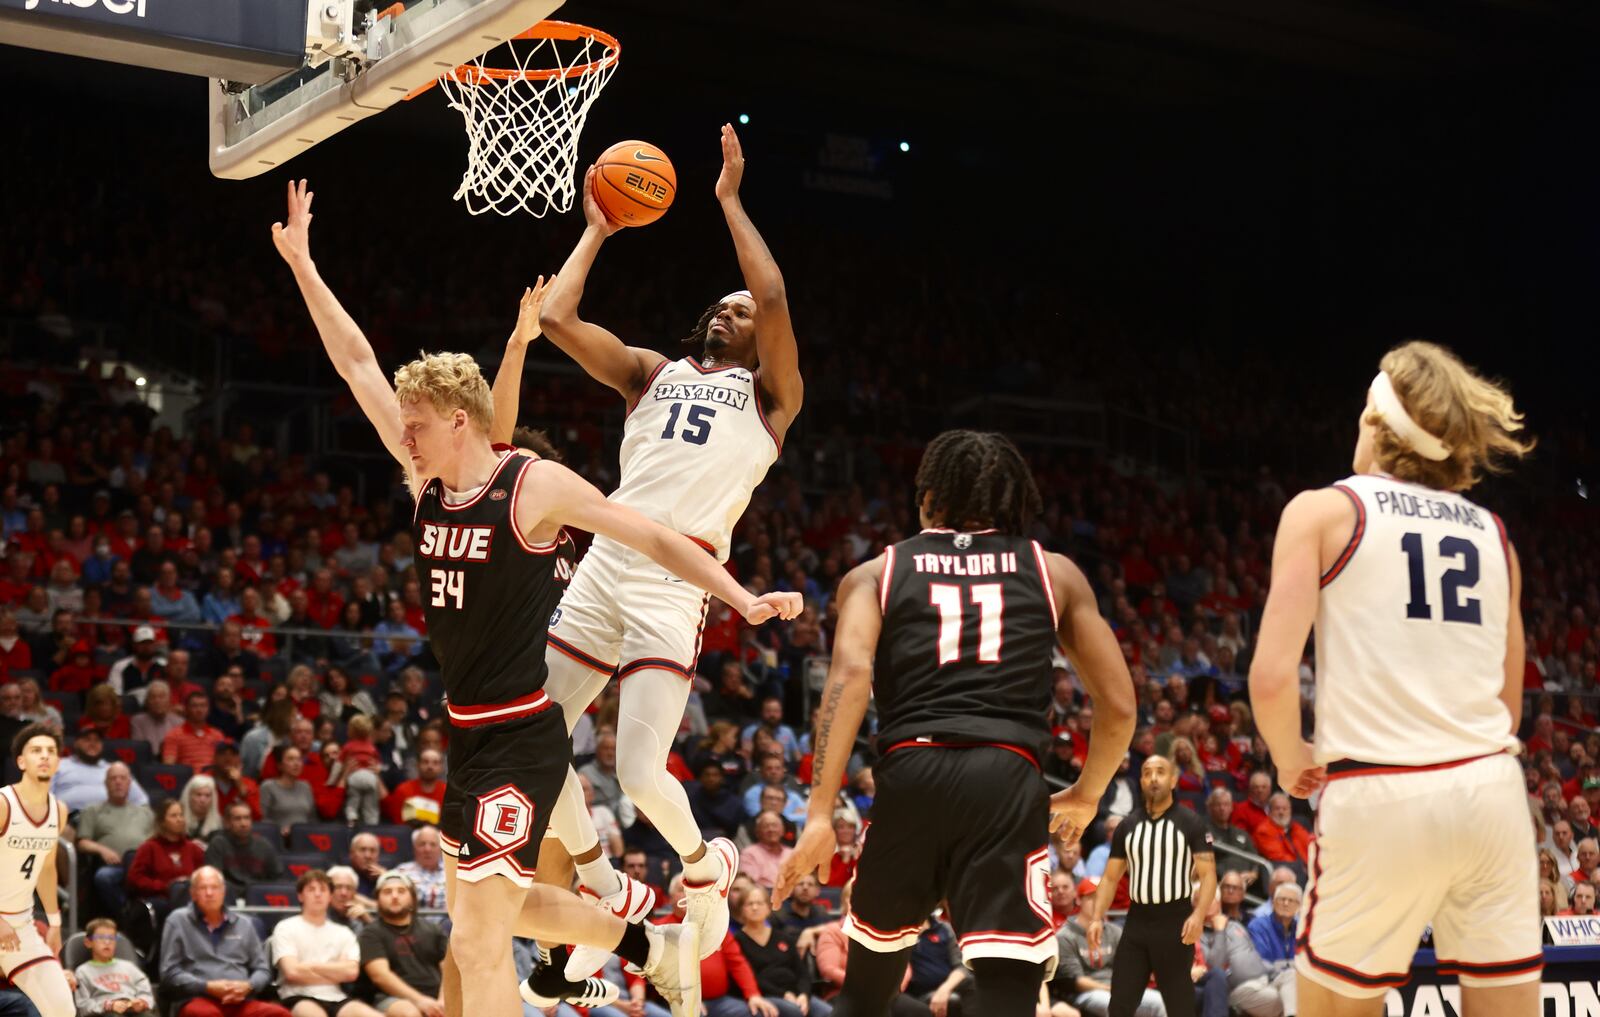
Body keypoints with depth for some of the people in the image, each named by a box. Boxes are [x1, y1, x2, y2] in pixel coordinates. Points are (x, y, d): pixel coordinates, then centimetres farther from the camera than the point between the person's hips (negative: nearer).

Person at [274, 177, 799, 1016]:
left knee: (478, 940, -12)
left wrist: (744, 600, -16)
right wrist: (302, 263, 7)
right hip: (469, 733, 8)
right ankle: (653, 947, 38)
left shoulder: (536, 487, -13)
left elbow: (654, 538, -9)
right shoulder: (426, 481, 5)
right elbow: (357, 364, 8)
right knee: (483, 911, 21)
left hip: (522, 740, -8)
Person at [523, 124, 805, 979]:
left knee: (641, 770, -15)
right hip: (606, 561, 5)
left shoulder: (770, 395, 12)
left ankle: (706, 866, 18)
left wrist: (729, 199, 2)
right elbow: (555, 318, 12)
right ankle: (607, 896, 22)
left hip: (680, 576, -5)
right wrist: (596, 232, 21)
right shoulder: (652, 372, 23)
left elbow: (774, 299, -6)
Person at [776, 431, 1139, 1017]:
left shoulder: (876, 573, 16)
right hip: (1007, 778, -1)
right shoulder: (1054, 572, 19)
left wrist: (820, 813, -8)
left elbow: (851, 673, -4)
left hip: (910, 775, 1)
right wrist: (1086, 795, 32)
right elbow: (1119, 706, 15)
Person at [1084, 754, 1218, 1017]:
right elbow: (1111, 877, 13)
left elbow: (1208, 874, -6)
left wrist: (1199, 915, -22)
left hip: (1175, 920, -4)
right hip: (1137, 919, 4)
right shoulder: (1128, 825, 11)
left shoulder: (1190, 823, -1)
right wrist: (1097, 918, -1)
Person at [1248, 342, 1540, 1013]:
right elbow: (1508, 705, 17)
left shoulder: (1324, 510, 0)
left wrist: (1290, 758, 8)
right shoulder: (1491, 532, 14)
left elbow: (1272, 676, -9)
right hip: (1492, 792, 4)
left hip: (1381, 802, -4)